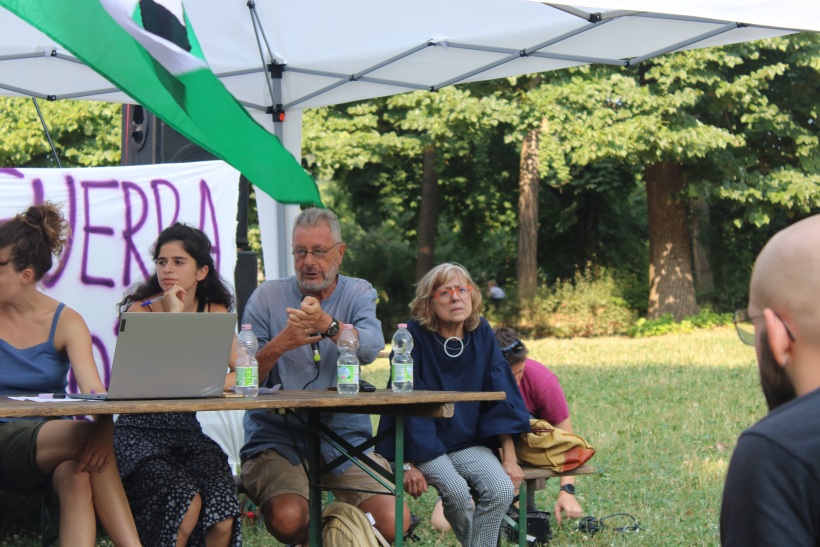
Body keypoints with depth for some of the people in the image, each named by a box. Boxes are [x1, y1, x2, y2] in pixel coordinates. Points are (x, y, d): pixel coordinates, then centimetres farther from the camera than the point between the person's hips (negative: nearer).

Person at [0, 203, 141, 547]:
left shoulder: (65, 322, 3)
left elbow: (94, 391, -9)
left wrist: (103, 428, -32)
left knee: (76, 477, -34)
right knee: (86, 433, -30)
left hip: (51, 446, 2)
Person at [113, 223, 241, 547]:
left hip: (187, 432, 3)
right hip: (140, 432, -3)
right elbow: (157, 378, -16)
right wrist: (174, 314, -14)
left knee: (222, 521, -23)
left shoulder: (214, 313, 9)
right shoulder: (141, 309, -2)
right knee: (185, 504, -30)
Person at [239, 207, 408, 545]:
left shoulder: (359, 294, 7)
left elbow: (370, 349, -15)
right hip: (276, 438, -1)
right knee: (288, 518, -30)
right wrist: (279, 345, -22)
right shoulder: (267, 297, 5)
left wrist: (328, 325, -35)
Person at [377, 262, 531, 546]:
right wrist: (408, 464, -19)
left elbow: (502, 400, 2)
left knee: (502, 489, -23)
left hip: (469, 442, 4)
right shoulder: (414, 337, -12)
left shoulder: (481, 334, 0)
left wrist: (509, 458, -2)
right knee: (456, 490, -29)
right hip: (422, 443, -4)